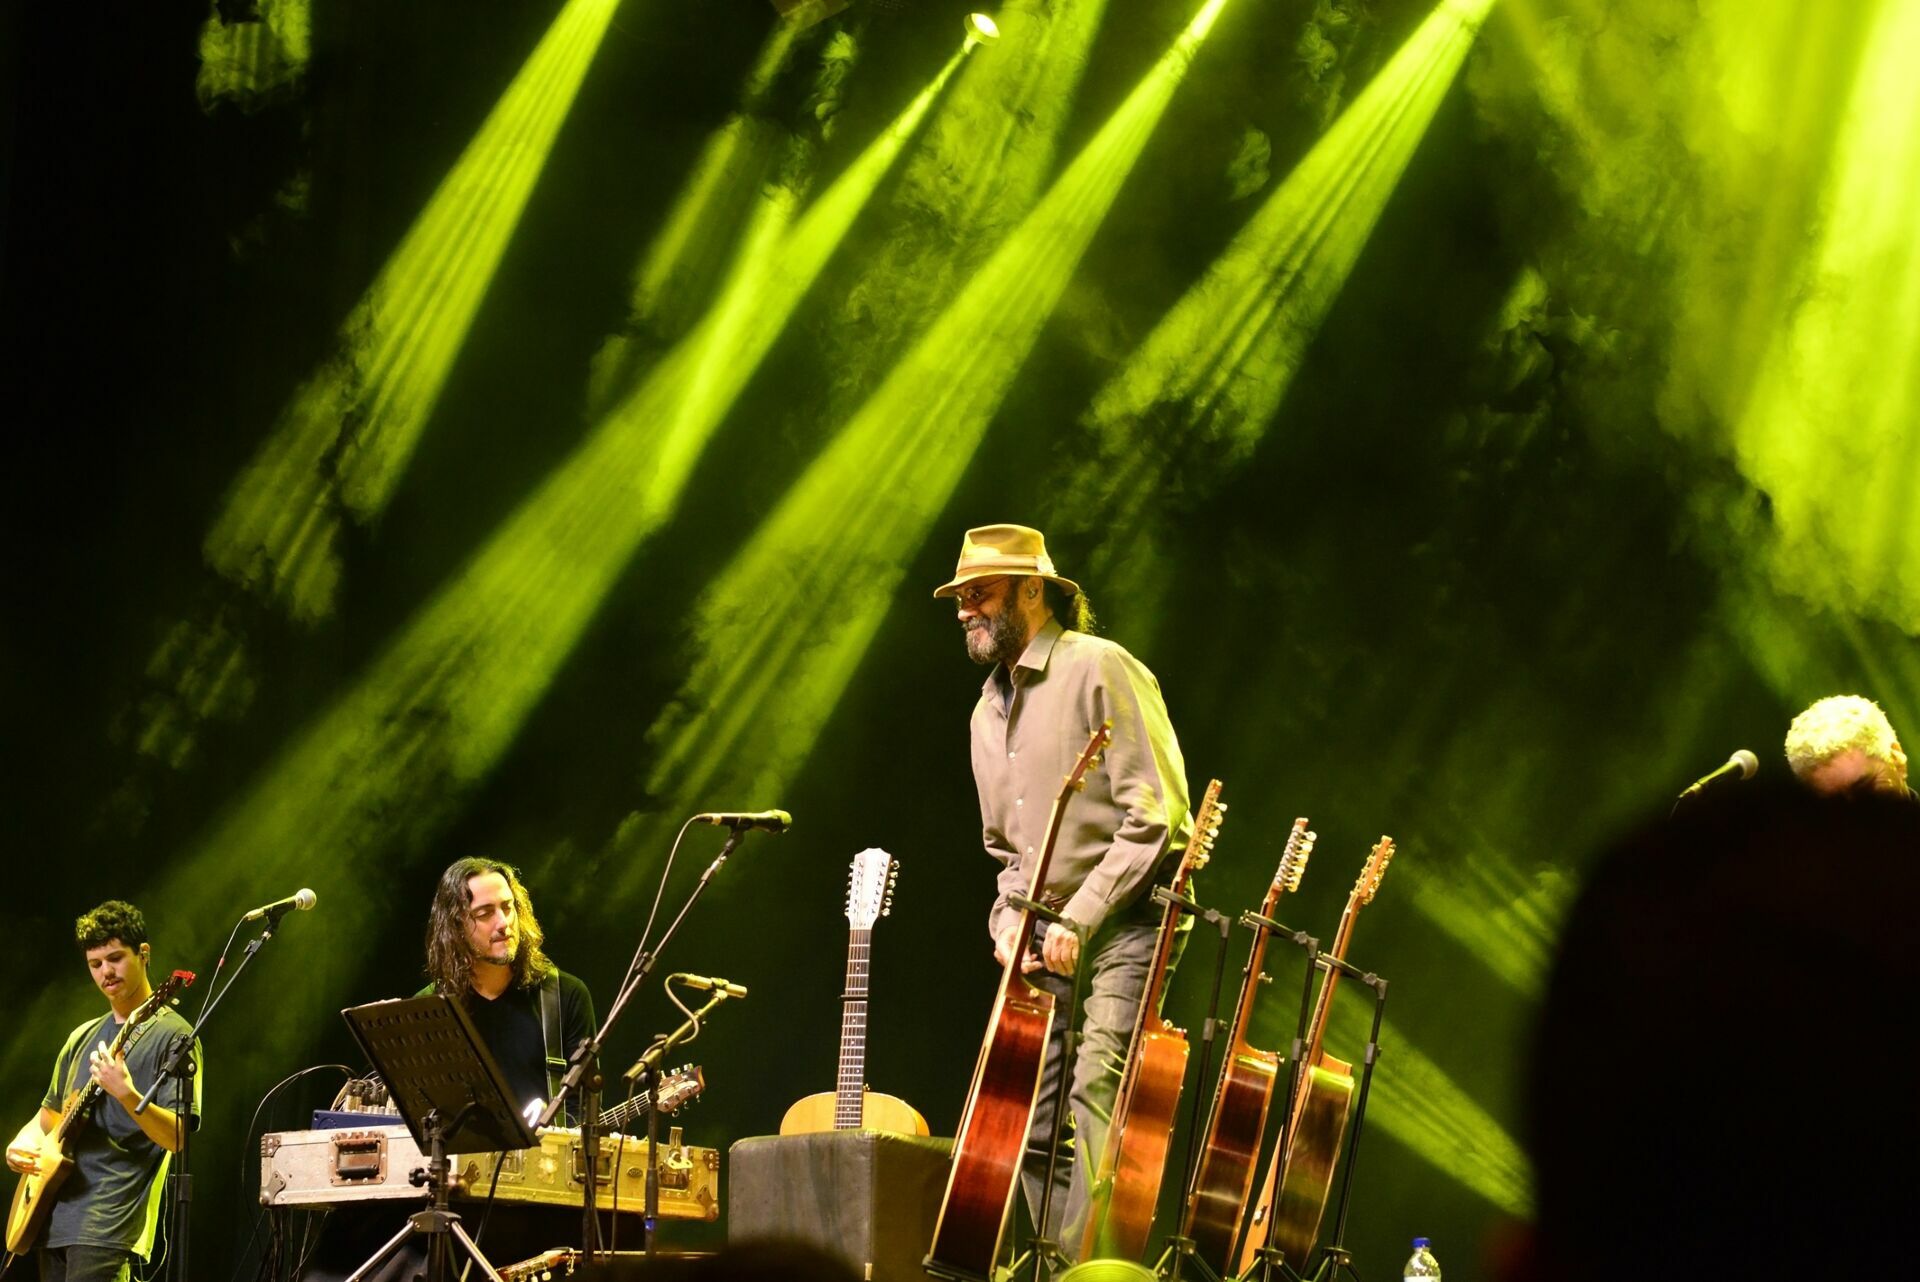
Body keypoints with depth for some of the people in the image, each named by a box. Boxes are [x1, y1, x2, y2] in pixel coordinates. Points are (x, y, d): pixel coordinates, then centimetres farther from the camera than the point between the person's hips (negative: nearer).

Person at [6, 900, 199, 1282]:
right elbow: (49, 1115, 27)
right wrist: (22, 1144, 5)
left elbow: (177, 1137, -13)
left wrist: (125, 1093, -28)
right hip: (54, 1217, 8)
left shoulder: (171, 1035, -4)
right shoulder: (83, 1037, 19)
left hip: (108, 1225, -8)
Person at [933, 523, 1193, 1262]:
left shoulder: (1100, 671, -8)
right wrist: (1009, 924, 6)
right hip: (1046, 943, 8)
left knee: (1096, 1092, -21)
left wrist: (1080, 918, -17)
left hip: (1122, 925, -8)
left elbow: (1157, 817, -14)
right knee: (1033, 1124, 5)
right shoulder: (989, 713, 18)